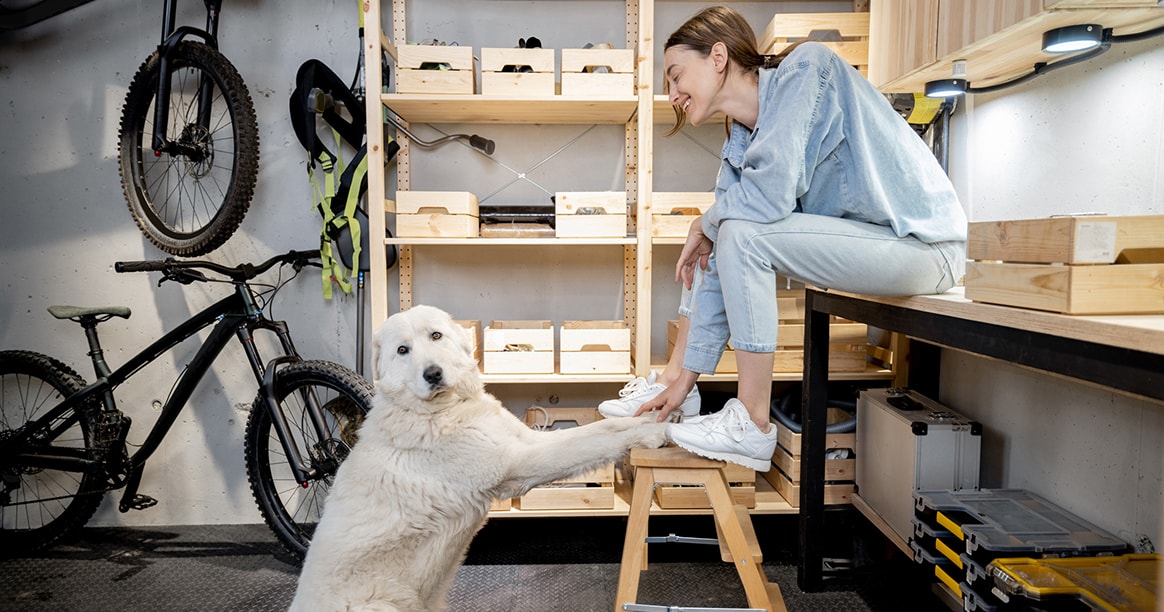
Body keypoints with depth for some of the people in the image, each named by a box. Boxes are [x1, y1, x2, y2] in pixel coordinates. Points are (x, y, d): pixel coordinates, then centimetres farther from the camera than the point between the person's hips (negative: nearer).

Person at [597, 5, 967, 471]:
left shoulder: (805, 68, -16)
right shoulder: (741, 144, 6)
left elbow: (769, 193, -30)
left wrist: (705, 224, -7)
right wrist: (685, 379, 2)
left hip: (922, 243, -8)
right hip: (855, 242, 8)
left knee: (742, 233, -25)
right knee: (710, 245, 7)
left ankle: (752, 426, -17)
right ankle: (676, 379, 11)